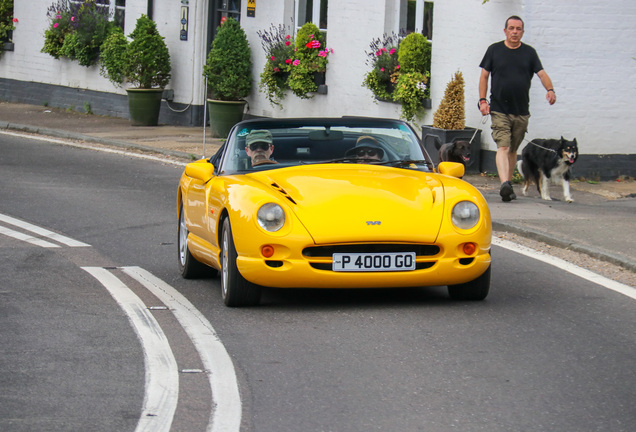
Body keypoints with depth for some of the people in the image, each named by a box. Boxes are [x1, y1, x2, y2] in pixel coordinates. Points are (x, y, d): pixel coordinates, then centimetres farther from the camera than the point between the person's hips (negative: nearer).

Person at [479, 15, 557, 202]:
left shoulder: (529, 52, 8)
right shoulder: (494, 50, 5)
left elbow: (542, 74, 1)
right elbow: (484, 76, 8)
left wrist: (550, 89, -20)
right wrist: (482, 100, -3)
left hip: (521, 111, 3)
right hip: (499, 109, -3)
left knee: (513, 149, 12)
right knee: (503, 146, -16)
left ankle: (508, 183, 23)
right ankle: (505, 184, -30)